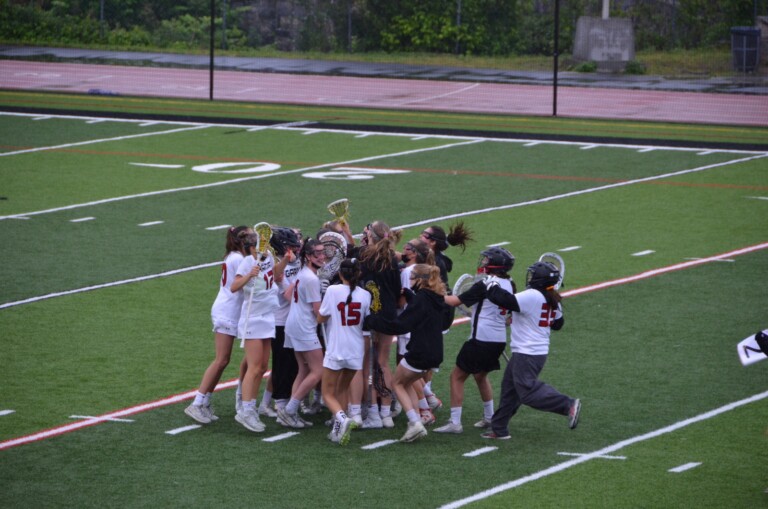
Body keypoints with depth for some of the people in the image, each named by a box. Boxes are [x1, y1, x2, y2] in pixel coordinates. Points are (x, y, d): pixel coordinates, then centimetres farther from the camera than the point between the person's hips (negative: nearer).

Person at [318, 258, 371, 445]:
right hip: (356, 350, 4)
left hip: (335, 350, -4)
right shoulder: (365, 295, -1)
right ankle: (338, 430, 14)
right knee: (342, 390, 22)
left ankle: (342, 418, -25)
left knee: (328, 394, 4)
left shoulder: (333, 290, -11)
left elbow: (320, 319, -5)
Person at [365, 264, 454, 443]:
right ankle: (417, 424, 13)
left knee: (397, 382, 12)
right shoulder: (437, 299, 8)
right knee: (407, 383, 24)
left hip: (419, 353, -8)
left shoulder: (420, 299, -17)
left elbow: (400, 325, -21)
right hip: (435, 353, 8)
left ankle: (415, 422, -5)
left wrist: (372, 320, -15)